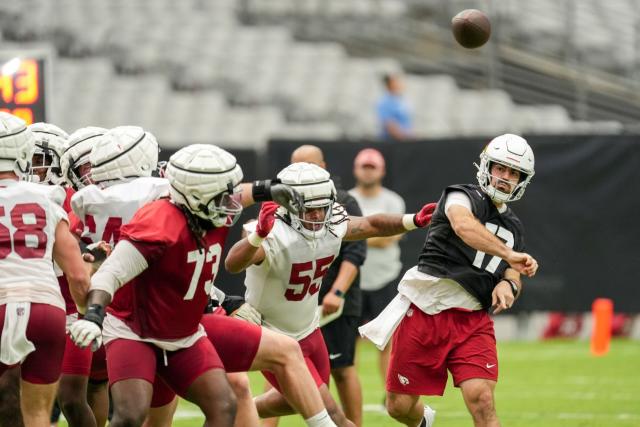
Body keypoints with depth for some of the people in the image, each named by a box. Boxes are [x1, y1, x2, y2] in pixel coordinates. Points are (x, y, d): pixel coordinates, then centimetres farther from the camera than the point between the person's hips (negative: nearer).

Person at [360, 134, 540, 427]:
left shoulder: (514, 228, 17)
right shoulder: (463, 198, -5)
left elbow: (514, 277, 18)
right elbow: (464, 226, -28)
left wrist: (509, 285, -8)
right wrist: (508, 254, -40)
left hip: (472, 321, 4)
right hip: (424, 312, -4)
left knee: (482, 400, -18)